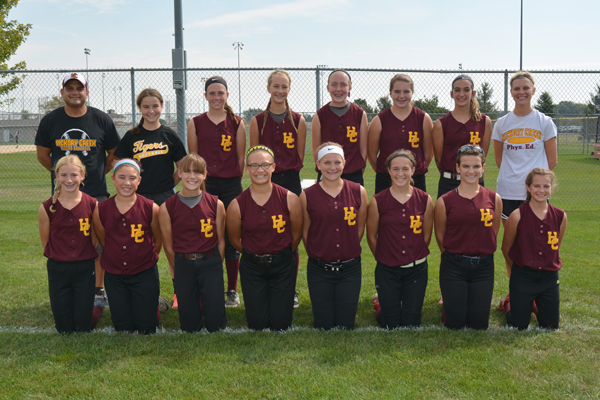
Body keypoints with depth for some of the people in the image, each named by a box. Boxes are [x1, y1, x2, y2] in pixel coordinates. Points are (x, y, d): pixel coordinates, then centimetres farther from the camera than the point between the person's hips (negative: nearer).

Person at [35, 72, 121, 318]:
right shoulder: (50, 121, 4)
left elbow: (114, 154, 10)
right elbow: (43, 155, 14)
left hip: (96, 194, -1)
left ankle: (99, 292, 13)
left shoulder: (102, 120, 1)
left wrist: (96, 175, 8)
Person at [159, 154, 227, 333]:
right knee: (189, 327, 6)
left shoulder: (216, 204, -3)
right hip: (183, 264, 0)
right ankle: (193, 303, 37)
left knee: (215, 325, 1)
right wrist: (180, 269, 6)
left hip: (211, 263, 0)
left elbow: (221, 241, 5)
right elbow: (168, 245, 3)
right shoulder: (167, 207, -5)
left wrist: (214, 266, 6)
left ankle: (211, 303, 33)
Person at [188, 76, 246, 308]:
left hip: (231, 185, 0)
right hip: (205, 185, 0)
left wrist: (234, 181, 5)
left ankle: (232, 290, 14)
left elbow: (241, 157, 8)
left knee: (231, 238, 4)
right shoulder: (195, 123, 6)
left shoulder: (236, 123, 6)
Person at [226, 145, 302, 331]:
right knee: (258, 325, 4)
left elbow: (296, 235, 3)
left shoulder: (290, 199, -11)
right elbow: (235, 240, 4)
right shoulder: (237, 205, -12)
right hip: (252, 268, 0)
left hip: (283, 265, 0)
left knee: (280, 325, 5)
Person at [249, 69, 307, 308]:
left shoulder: (298, 121, 4)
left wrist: (286, 173, 4)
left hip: (290, 181, 0)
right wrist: (268, 171, 1)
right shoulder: (257, 121, 3)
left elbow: (299, 158, 9)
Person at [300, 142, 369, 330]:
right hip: (319, 270, -1)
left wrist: (348, 252, 10)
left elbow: (360, 229, 9)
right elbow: (305, 232, 5)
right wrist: (317, 255, 8)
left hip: (350, 269, 1)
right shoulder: (307, 196, -6)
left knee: (346, 325, 5)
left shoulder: (358, 192, -2)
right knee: (324, 326, 5)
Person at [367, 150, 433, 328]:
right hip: (387, 270, -1)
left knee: (412, 324, 7)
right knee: (391, 325, 5)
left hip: (416, 269, 2)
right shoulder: (377, 201, -8)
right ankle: (380, 301, 36)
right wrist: (385, 258, 9)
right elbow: (371, 236, 3)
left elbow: (426, 235, 8)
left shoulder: (425, 200, -3)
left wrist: (415, 258, 10)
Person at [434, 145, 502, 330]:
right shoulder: (444, 201, -6)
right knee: (455, 325, 0)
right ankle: (451, 302, 32)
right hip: (453, 266, -2)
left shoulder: (494, 199, 0)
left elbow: (493, 233, 12)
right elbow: (440, 236, 5)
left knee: (479, 325, 4)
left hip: (484, 266, 2)